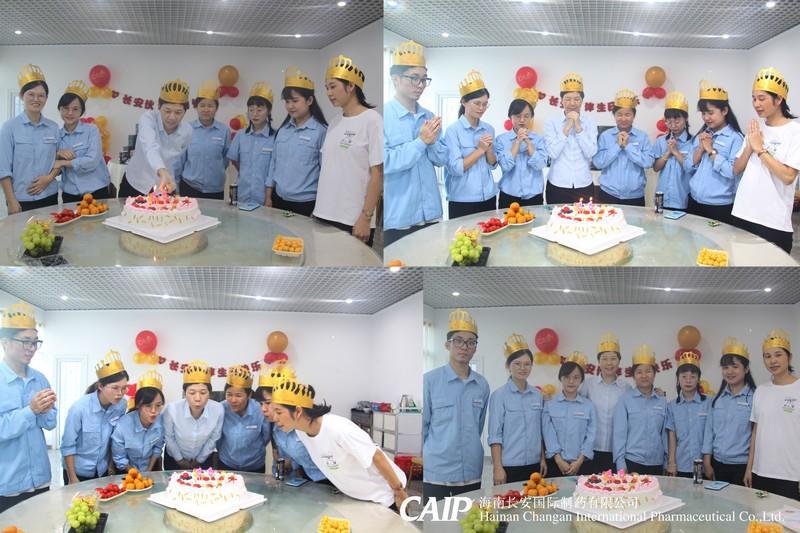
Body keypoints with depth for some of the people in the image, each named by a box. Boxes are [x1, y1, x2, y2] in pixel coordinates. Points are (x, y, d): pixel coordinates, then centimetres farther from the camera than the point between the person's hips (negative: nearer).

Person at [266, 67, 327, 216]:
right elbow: (274, 162, 14)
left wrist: (320, 206, -9)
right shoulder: (282, 130, 8)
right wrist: (268, 197, 12)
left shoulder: (321, 131, -9)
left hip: (306, 204, -5)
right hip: (279, 200, 5)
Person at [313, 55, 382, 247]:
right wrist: (318, 210, 12)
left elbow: (378, 174, -10)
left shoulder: (372, 120, -7)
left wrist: (366, 217, -15)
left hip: (354, 221, -6)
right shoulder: (335, 125, 12)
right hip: (325, 216, 6)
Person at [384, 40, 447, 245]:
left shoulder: (430, 118, 9)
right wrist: (421, 141, -17)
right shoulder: (384, 116, -9)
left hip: (430, 213, 6)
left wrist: (432, 141, -10)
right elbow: (385, 162, -18)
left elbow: (442, 159, 9)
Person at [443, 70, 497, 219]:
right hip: (462, 201, -5)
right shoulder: (453, 130, -9)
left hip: (489, 197, 5)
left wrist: (489, 149, -7)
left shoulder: (488, 129, 8)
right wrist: (480, 150, -13)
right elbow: (455, 168, -15)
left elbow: (493, 164, 11)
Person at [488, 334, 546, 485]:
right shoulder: (499, 395, -6)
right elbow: (495, 435, -9)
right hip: (509, 466, -5)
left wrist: (543, 459, 10)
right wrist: (498, 467, -13)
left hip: (534, 464, 5)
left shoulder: (538, 396, 8)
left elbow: (540, 432, 15)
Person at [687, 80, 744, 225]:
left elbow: (732, 172, -19)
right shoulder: (701, 135, 11)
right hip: (695, 201, 6)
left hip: (720, 206, -6)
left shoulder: (735, 137, -10)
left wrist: (711, 150, -15)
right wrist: (701, 148, -6)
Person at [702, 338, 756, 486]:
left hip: (742, 465, -4)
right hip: (717, 464, 4)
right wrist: (707, 463, 6)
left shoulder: (754, 398, -6)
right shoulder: (718, 398, 8)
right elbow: (709, 430, 10)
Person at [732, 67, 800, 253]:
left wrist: (760, 149, -13)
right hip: (743, 214, 6)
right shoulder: (755, 128, 11)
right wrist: (750, 146, -5)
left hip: (773, 221, -6)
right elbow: (737, 170, 10)